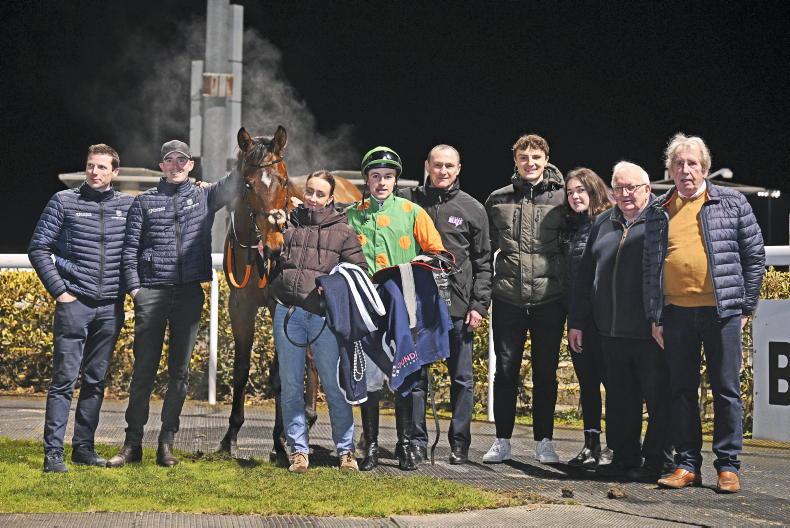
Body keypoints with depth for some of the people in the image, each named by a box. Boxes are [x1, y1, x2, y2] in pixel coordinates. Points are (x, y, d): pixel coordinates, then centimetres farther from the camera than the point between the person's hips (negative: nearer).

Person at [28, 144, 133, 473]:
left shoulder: (128, 206, 6)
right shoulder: (64, 202, 0)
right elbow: (39, 249, 0)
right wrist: (59, 290, -5)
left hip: (110, 308, 3)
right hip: (74, 304, -3)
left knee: (96, 381, 10)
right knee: (64, 379, -5)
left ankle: (84, 447, 18)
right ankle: (53, 452, -5)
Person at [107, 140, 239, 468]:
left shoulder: (204, 197, 12)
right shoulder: (145, 201, 8)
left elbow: (233, 185, 1)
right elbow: (130, 248, 5)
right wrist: (134, 287, -4)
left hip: (190, 293, 2)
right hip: (152, 293, -1)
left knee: (179, 371, 4)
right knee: (144, 369, 0)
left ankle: (167, 443, 11)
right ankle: (132, 444, 5)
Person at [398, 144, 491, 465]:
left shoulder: (473, 209, 5)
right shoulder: (407, 201, 5)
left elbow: (483, 261, 6)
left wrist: (479, 305, -3)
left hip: (458, 306, 0)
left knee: (462, 377, 4)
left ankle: (459, 444, 12)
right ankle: (416, 440, 12)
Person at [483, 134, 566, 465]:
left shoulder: (561, 199, 0)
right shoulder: (498, 200, 7)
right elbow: (486, 250, 13)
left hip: (549, 299, -1)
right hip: (508, 298, 1)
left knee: (546, 373, 6)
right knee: (506, 370, 6)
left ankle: (544, 442, 15)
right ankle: (502, 441, 14)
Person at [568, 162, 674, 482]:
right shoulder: (603, 225, 17)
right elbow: (586, 275, 21)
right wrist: (577, 321, 17)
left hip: (652, 333, -6)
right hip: (612, 333, 6)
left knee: (658, 398, -1)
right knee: (620, 399, 12)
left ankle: (658, 461, 7)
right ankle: (625, 457, 21)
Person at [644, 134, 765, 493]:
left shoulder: (731, 203, 4)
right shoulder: (659, 212, 11)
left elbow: (754, 255, 5)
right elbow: (650, 265, 10)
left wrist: (745, 307, 1)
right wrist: (654, 316, 4)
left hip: (720, 311, -3)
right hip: (676, 312, 3)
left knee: (726, 390, 2)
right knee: (682, 391, 7)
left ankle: (728, 466, 8)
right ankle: (687, 464, 14)